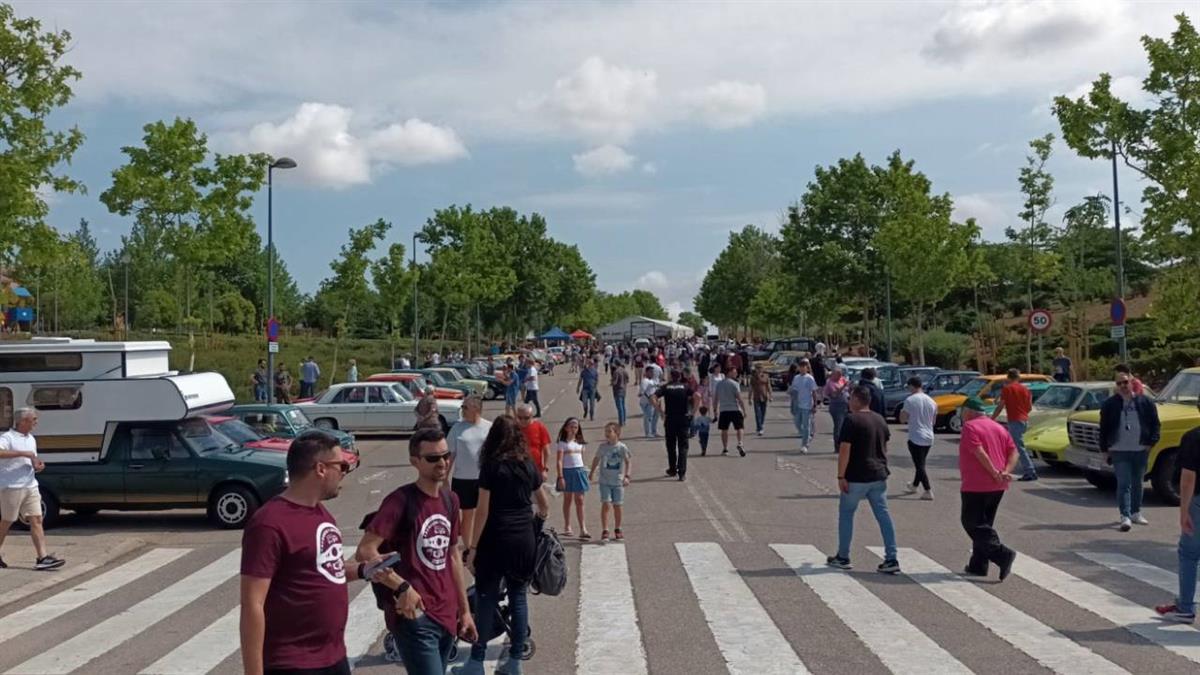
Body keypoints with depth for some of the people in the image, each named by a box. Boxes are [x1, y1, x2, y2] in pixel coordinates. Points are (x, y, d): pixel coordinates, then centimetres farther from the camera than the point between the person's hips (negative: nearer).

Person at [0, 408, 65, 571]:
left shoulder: (31, 439, 16)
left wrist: (37, 465, 3)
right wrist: (23, 453, -29)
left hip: (31, 486, 7)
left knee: (36, 520, -1)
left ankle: (42, 558, -4)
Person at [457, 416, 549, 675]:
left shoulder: (492, 466, -7)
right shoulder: (528, 465, 6)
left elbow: (483, 512, -10)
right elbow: (544, 505, 17)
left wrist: (472, 548, -6)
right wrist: (539, 524, 38)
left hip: (496, 539, -4)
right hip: (525, 540, 4)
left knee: (486, 600, 4)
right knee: (518, 597, 11)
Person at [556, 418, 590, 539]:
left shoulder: (580, 443, 10)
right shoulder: (563, 443, -4)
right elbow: (559, 461, -8)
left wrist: (583, 472, 12)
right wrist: (560, 477, -15)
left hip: (579, 471, 3)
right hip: (567, 471, -3)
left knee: (579, 501, 0)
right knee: (567, 500, 8)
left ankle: (582, 528, -3)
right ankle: (567, 527, 19)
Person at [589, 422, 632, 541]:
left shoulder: (622, 447, -7)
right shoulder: (602, 447, -1)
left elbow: (628, 461, -3)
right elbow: (596, 459, 16)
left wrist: (627, 476, -14)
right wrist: (592, 472, 25)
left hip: (618, 482, 0)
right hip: (604, 481, 0)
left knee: (617, 506, 7)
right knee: (606, 504, -12)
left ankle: (617, 529, 26)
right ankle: (604, 531, -8)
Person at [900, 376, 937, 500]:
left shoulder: (910, 400, -13)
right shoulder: (931, 401, 6)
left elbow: (903, 419, -10)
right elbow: (933, 420, 16)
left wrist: (902, 411, 8)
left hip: (916, 437, -7)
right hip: (928, 438, 7)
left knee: (920, 465, -4)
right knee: (920, 464, 21)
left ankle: (928, 491, -11)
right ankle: (914, 485, 37)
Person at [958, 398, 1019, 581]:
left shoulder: (970, 427, -9)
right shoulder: (999, 427, 15)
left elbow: (979, 453, -21)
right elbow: (1014, 452, 6)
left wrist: (995, 474, -17)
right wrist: (1006, 472, -5)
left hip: (976, 486, -8)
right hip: (997, 486, 8)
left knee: (973, 523, -3)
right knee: (983, 524, 15)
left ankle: (1002, 554, -18)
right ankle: (978, 566, 17)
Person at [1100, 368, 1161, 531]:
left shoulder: (1145, 402, 2)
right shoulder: (1109, 404, 0)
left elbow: (1155, 424, 7)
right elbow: (1104, 428, 4)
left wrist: (1151, 442, -3)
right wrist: (1104, 449, 2)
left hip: (1141, 451, 2)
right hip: (1119, 452, -2)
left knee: (1137, 483, 13)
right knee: (1123, 484, -7)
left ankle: (1136, 513, 26)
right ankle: (1125, 517, -10)